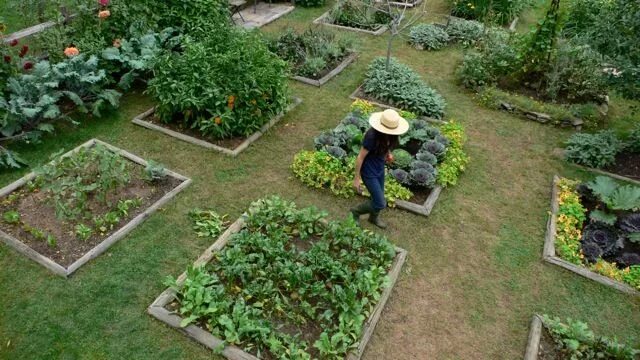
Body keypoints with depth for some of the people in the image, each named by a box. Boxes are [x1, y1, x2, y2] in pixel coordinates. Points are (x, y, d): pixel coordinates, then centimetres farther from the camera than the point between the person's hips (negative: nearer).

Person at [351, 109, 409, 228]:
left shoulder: (389, 135, -13)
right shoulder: (372, 136, -33)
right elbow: (360, 157, -22)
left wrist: (388, 153, -4)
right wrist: (357, 178, -15)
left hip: (380, 169, 7)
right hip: (369, 172, -7)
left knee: (378, 197, 24)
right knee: (381, 204, 0)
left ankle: (374, 217, 53)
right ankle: (356, 211, 25)